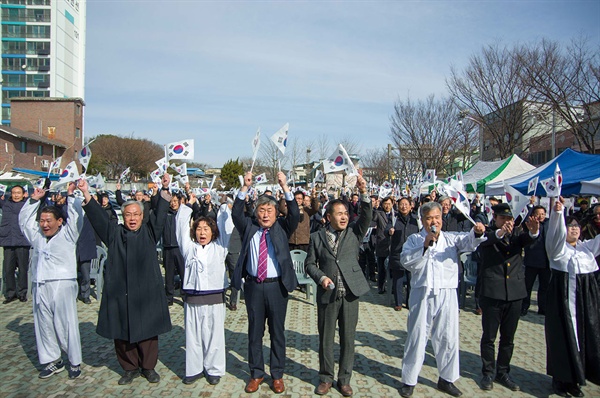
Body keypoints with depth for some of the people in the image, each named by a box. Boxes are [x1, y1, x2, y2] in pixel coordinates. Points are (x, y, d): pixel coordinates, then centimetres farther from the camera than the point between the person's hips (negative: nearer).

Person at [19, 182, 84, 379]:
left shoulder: (67, 234, 3)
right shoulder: (36, 235, 18)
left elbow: (77, 217, -8)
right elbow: (24, 219, 26)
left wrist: (71, 195, -5)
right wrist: (34, 199, 20)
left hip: (62, 285, -6)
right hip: (40, 286, 6)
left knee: (66, 324, -2)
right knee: (44, 324, 9)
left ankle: (75, 362, 7)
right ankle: (53, 361, 21)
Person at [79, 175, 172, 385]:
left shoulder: (149, 232, 6)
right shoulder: (115, 233, 8)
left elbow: (160, 214, -5)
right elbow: (98, 217, -1)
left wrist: (165, 189, -18)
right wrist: (86, 194, -14)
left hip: (146, 291, -1)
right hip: (119, 292, 1)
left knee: (147, 330, 5)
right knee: (122, 332, 7)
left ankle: (148, 367, 21)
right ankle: (130, 368, 23)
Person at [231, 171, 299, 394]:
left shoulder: (282, 228, 3)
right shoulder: (248, 227, 6)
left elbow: (295, 214, -11)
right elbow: (236, 213, -7)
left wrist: (285, 188, -19)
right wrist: (245, 188, -17)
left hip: (277, 286, -1)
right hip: (253, 285, 1)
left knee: (277, 332, 9)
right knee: (255, 332, 12)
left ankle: (277, 375, 24)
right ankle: (256, 374, 27)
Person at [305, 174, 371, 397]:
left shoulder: (354, 233, 4)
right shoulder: (317, 237, 3)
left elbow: (366, 217, -12)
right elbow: (310, 263, 5)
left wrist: (363, 194, -25)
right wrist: (321, 277, -13)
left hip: (350, 294, 0)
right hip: (327, 294, 0)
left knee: (348, 338, 9)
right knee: (325, 338, 10)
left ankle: (344, 379, 26)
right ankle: (326, 378, 28)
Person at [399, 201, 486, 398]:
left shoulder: (451, 238, 8)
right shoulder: (414, 240, 5)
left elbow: (468, 242, -11)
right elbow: (406, 261, -9)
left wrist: (477, 233, -32)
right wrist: (424, 246, -18)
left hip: (447, 294, 2)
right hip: (422, 294, -1)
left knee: (448, 337, 10)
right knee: (416, 337, 5)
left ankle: (446, 379, 27)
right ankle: (409, 381, 17)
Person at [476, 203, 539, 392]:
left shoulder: (516, 236, 9)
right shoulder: (487, 235, -2)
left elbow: (528, 240, -12)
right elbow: (484, 240, -26)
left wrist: (533, 231, -36)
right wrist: (500, 232, -47)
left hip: (515, 293, 4)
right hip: (492, 292, -4)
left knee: (508, 338, 15)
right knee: (489, 337, 7)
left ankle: (503, 373, 29)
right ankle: (488, 373, 22)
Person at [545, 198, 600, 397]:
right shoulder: (557, 247, -1)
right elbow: (556, 232, -18)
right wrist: (558, 212, -35)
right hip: (563, 297, -5)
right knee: (563, 336, 0)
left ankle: (574, 378, 21)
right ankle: (561, 379, 11)